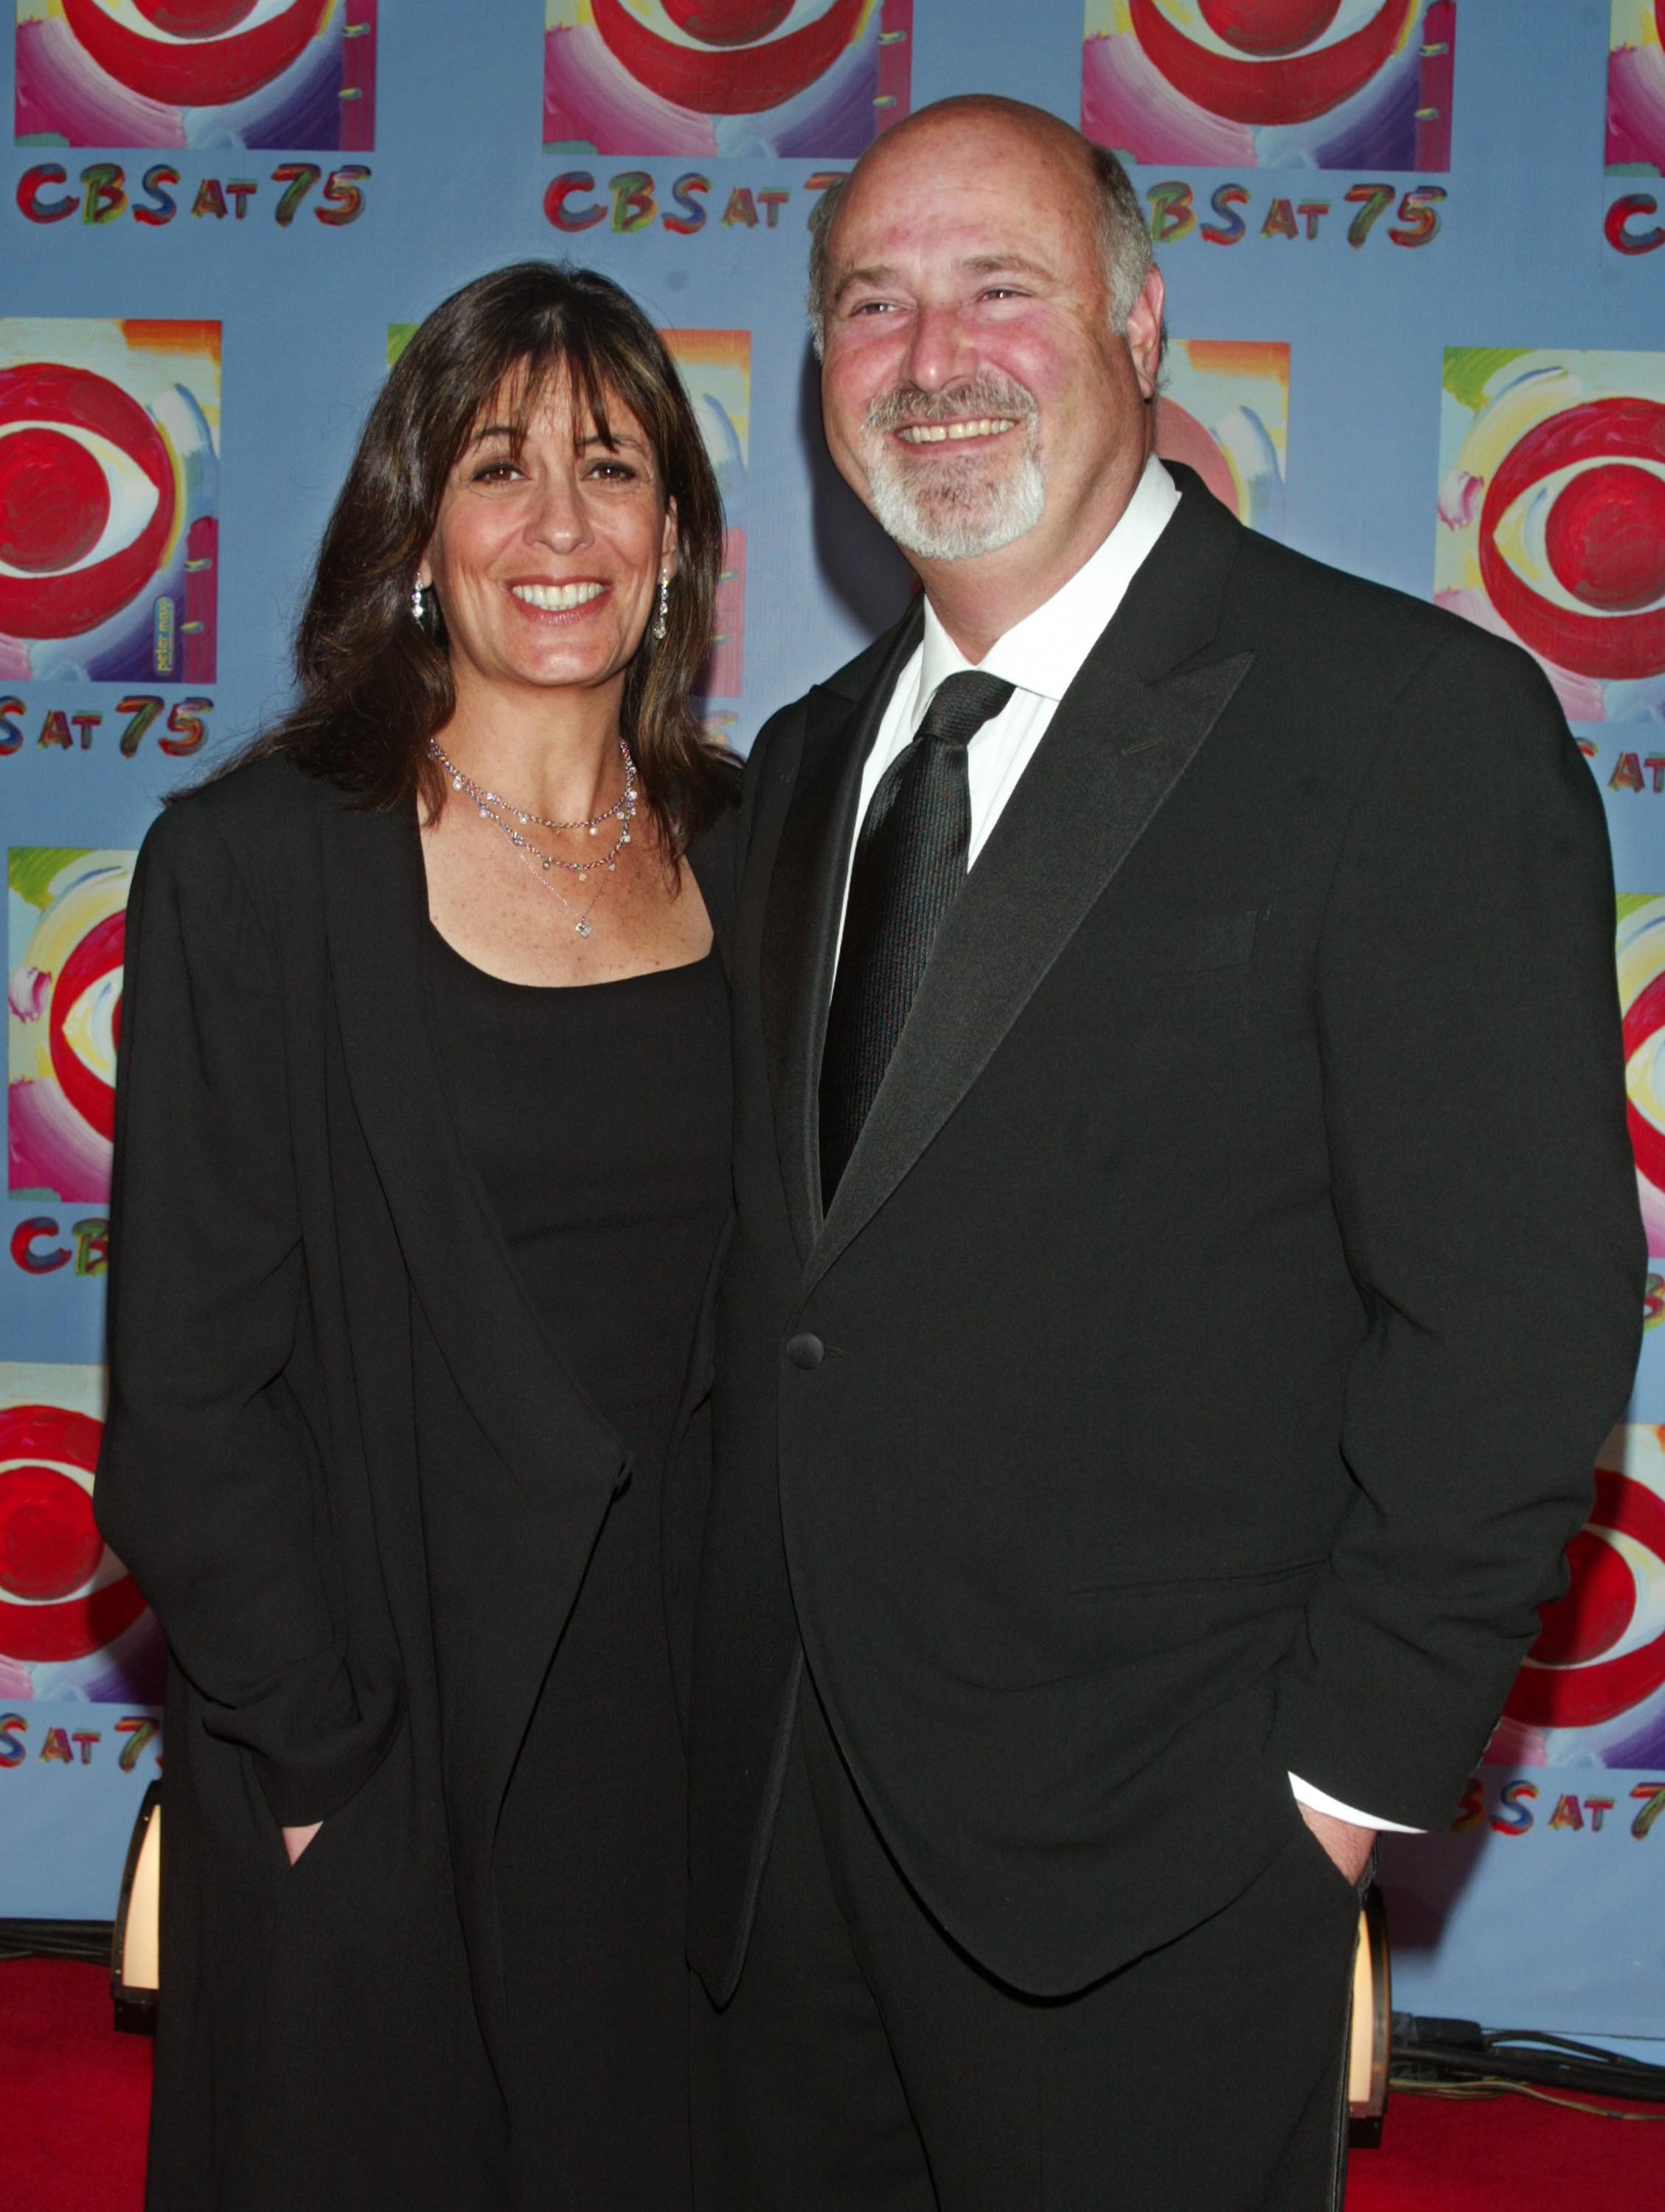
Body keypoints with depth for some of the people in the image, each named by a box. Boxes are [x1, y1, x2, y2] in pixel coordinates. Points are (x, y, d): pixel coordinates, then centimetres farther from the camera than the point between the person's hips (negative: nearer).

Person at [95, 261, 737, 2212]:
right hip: (379, 1744, -4)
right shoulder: (259, 863, -10)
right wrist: (324, 1743, -11)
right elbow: (185, 1386, -10)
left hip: (689, 1714, 4)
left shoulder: (743, 854, 3)